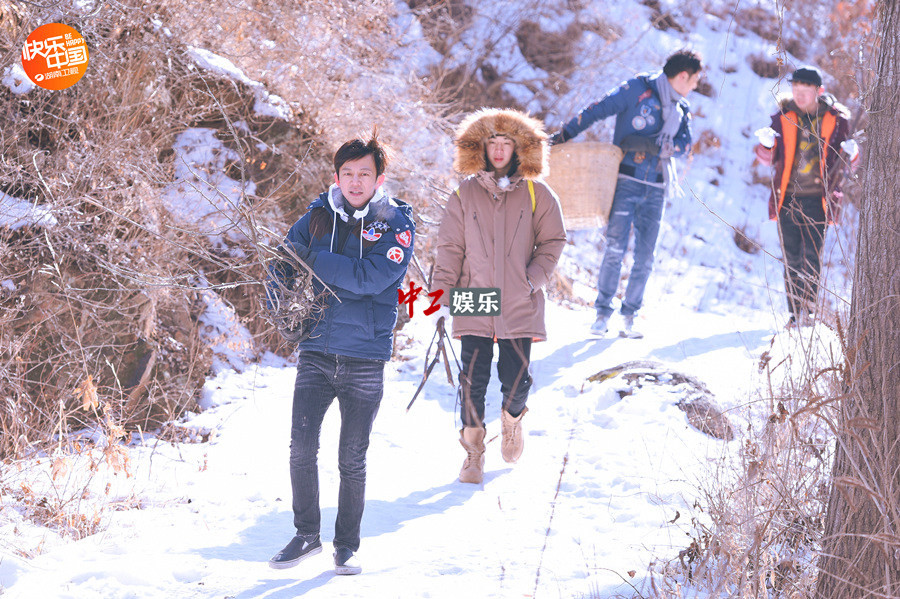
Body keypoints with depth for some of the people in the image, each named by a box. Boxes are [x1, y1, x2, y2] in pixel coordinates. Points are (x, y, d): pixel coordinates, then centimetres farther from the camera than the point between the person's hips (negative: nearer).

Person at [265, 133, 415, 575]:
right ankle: (306, 534, 14)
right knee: (301, 448, -4)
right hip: (316, 352, 2)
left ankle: (346, 546, 18)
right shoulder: (319, 216, 6)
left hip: (365, 358, -2)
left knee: (352, 460, 5)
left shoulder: (396, 224, -4)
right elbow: (280, 266, 10)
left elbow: (371, 277, -19)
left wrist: (313, 259, -17)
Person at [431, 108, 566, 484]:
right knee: (473, 380, -2)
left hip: (519, 307, 0)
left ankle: (512, 417, 34)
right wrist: (441, 296, -2)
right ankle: (473, 451, 13)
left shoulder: (536, 196, 3)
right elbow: (450, 249, 4)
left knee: (516, 379, -1)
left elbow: (553, 241, 8)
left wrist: (534, 279, -5)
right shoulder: (464, 196, 3)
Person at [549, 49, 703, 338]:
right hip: (627, 181, -5)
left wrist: (649, 145, -15)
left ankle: (629, 316, 11)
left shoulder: (681, 109, 15)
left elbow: (684, 145, 1)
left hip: (655, 189, 5)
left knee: (645, 257, 2)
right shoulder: (638, 89, -1)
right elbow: (599, 109, -3)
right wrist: (565, 133, -8)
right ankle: (603, 312, -1)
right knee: (616, 247, -12)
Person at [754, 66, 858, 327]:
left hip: (818, 198, -2)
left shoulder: (835, 119, 2)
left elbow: (848, 163, 10)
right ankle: (795, 313, 8)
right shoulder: (783, 117, 6)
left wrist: (850, 153, -13)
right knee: (792, 258, 2)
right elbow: (770, 159, 8)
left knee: (811, 256, -10)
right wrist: (767, 145, -13)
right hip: (788, 196, 2)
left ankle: (807, 308, -6)